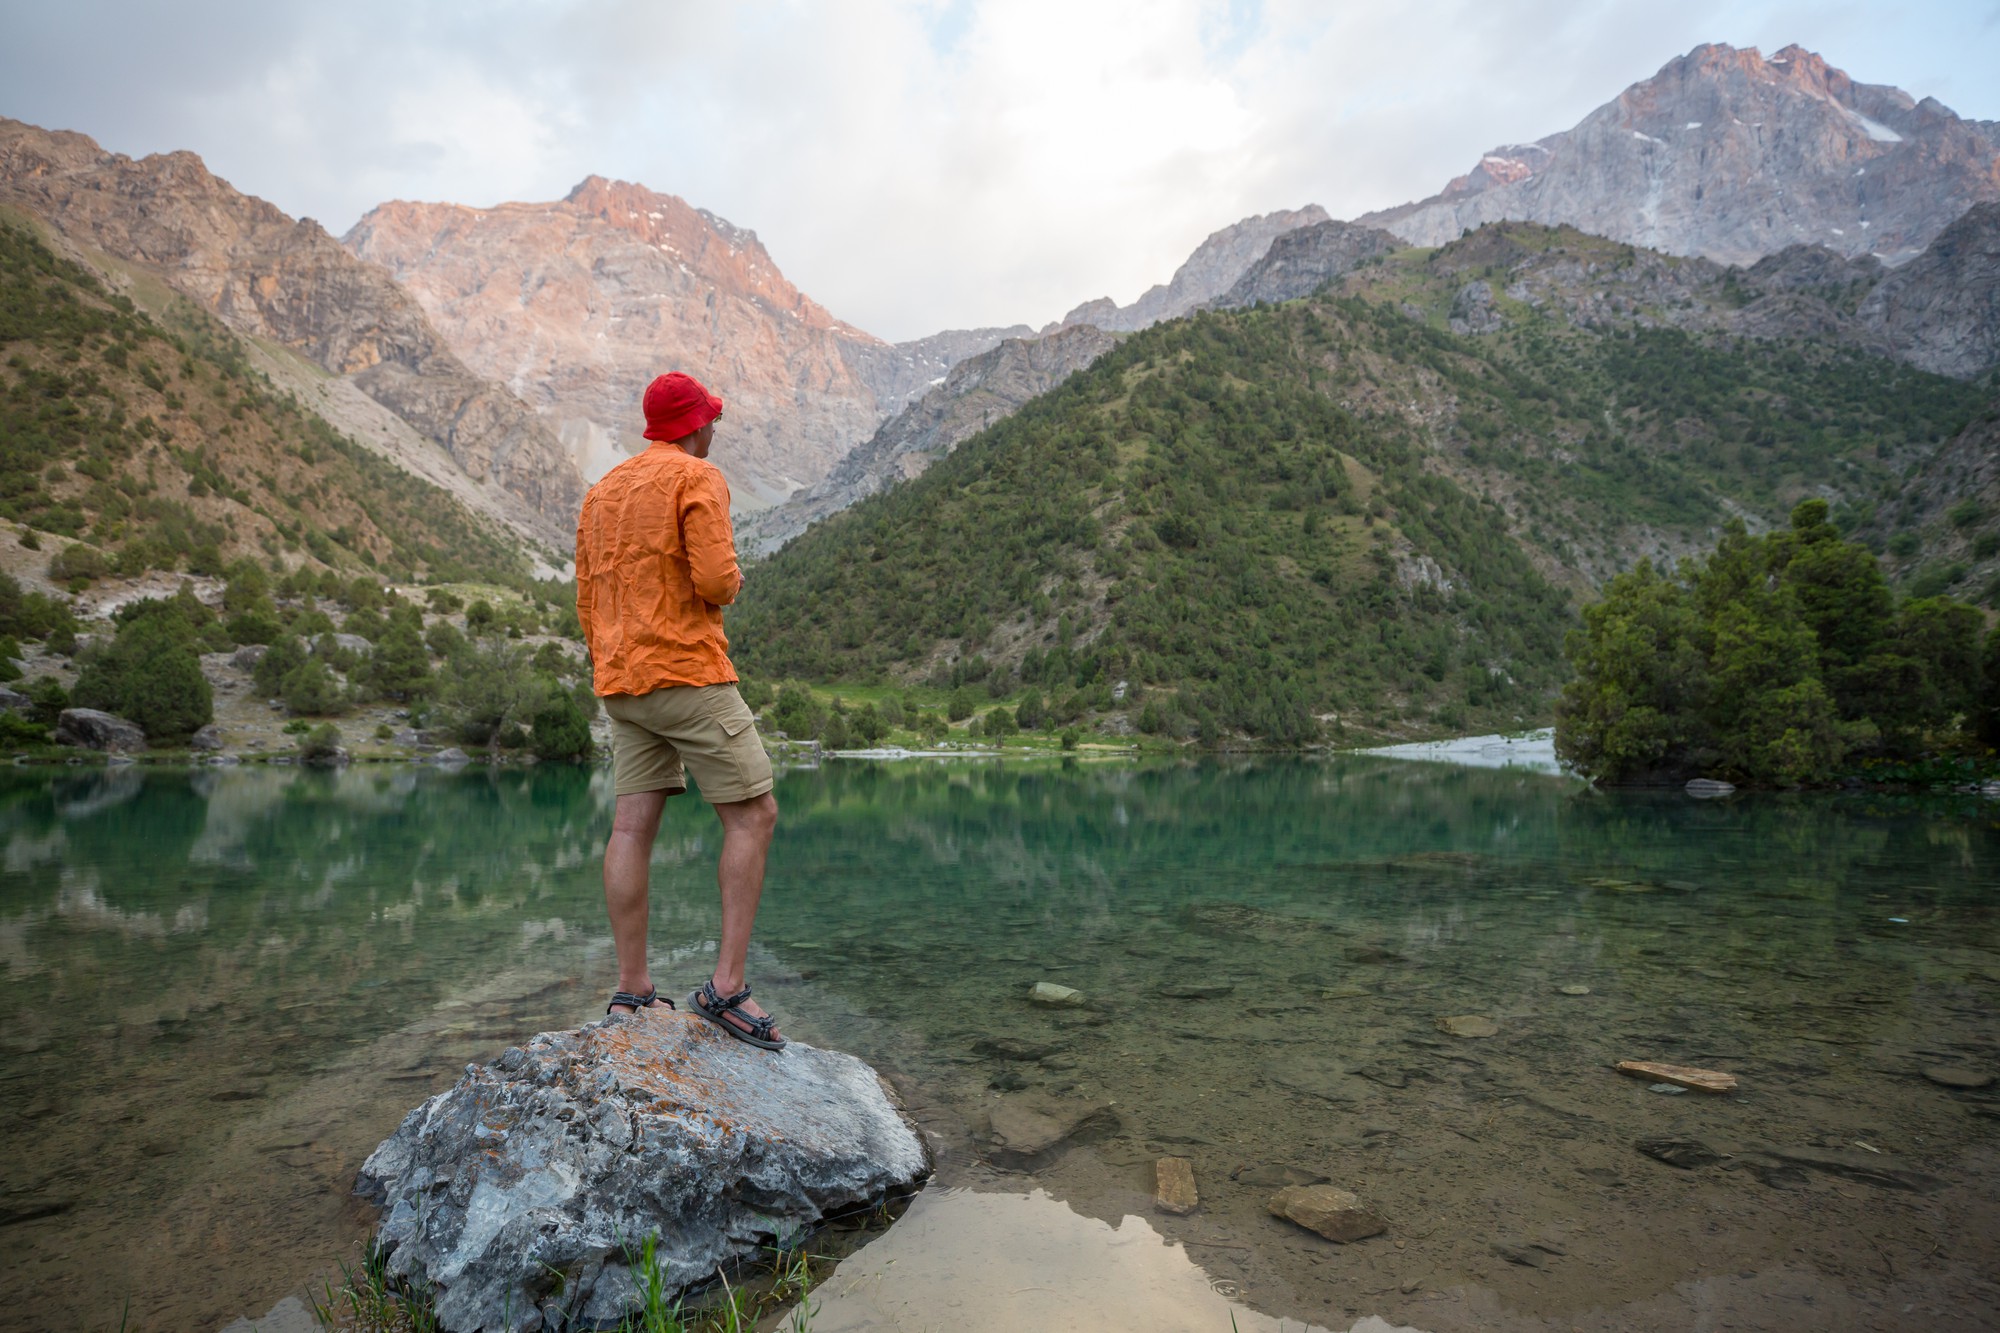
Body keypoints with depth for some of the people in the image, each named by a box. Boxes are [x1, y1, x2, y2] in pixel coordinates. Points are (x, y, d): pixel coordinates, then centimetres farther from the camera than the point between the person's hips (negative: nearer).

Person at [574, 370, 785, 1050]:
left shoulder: (601, 493, 19)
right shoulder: (698, 477, -5)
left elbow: (588, 604, 19)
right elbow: (716, 580, -17)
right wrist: (733, 580, 6)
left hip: (621, 683, 8)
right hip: (688, 672, -8)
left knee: (632, 828, 5)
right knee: (754, 816, -3)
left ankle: (631, 992, 7)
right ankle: (727, 984, -8)